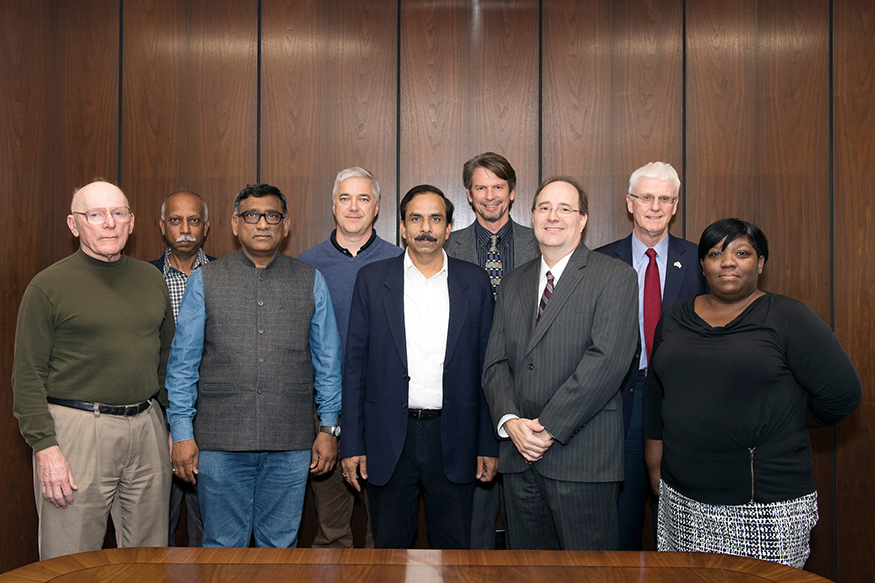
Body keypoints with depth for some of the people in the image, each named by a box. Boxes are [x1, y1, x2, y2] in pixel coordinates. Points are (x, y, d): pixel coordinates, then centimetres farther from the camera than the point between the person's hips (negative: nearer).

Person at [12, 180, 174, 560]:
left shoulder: (152, 280, 11)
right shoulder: (48, 286, -4)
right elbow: (28, 378, -6)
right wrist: (45, 447, -13)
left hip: (147, 427, 4)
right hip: (76, 429, -4)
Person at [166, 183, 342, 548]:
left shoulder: (311, 283, 7)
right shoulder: (205, 281, 5)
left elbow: (327, 362, 9)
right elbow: (183, 363, 4)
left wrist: (329, 427, 4)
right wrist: (182, 433, -1)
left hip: (290, 445, 1)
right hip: (220, 441, 0)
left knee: (280, 545, 10)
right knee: (223, 547, 8)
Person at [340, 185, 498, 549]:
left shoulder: (475, 283, 4)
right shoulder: (372, 280, 2)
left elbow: (486, 366, 5)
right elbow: (355, 365, 2)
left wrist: (488, 444, 2)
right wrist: (352, 444, -2)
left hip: (454, 439, 1)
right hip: (389, 440, 0)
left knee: (455, 547, 10)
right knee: (389, 546, 11)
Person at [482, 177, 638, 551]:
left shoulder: (615, 277, -3)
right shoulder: (512, 284, 15)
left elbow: (607, 359, -14)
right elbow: (495, 362, 10)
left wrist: (549, 427, -16)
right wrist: (510, 421, -8)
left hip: (582, 457, -5)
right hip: (519, 456, 5)